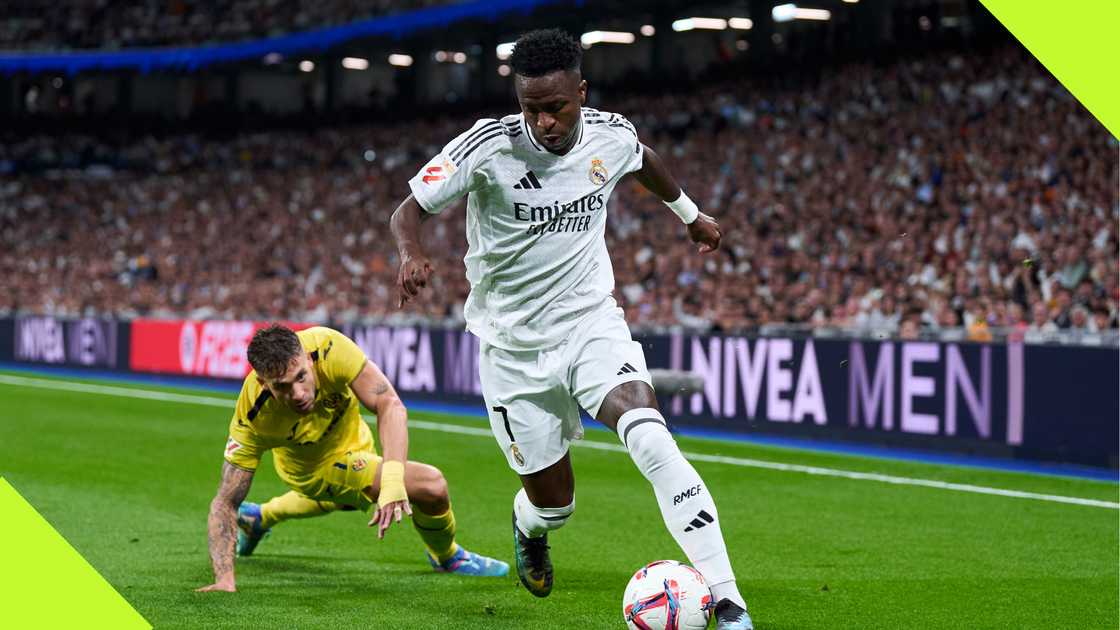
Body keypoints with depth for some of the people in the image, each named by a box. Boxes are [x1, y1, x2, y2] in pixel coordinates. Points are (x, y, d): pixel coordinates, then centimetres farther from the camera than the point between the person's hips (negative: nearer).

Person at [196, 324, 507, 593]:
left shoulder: (329, 349, -36)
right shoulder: (252, 417, -39)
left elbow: (390, 405, -36)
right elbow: (225, 503, -32)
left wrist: (393, 477, -51)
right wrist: (224, 579, -43)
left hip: (350, 437, 4)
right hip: (315, 470, -4)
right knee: (431, 485, -20)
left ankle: (259, 518, 61)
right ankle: (447, 558, 12)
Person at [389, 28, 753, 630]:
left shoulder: (611, 136, -7)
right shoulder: (489, 145, -18)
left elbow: (645, 161, 19)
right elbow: (408, 211, -14)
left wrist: (690, 213, 35)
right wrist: (412, 254, -37)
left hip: (591, 323, 1)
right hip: (513, 347, -1)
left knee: (650, 439, -26)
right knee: (552, 501, 5)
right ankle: (528, 529, 47)